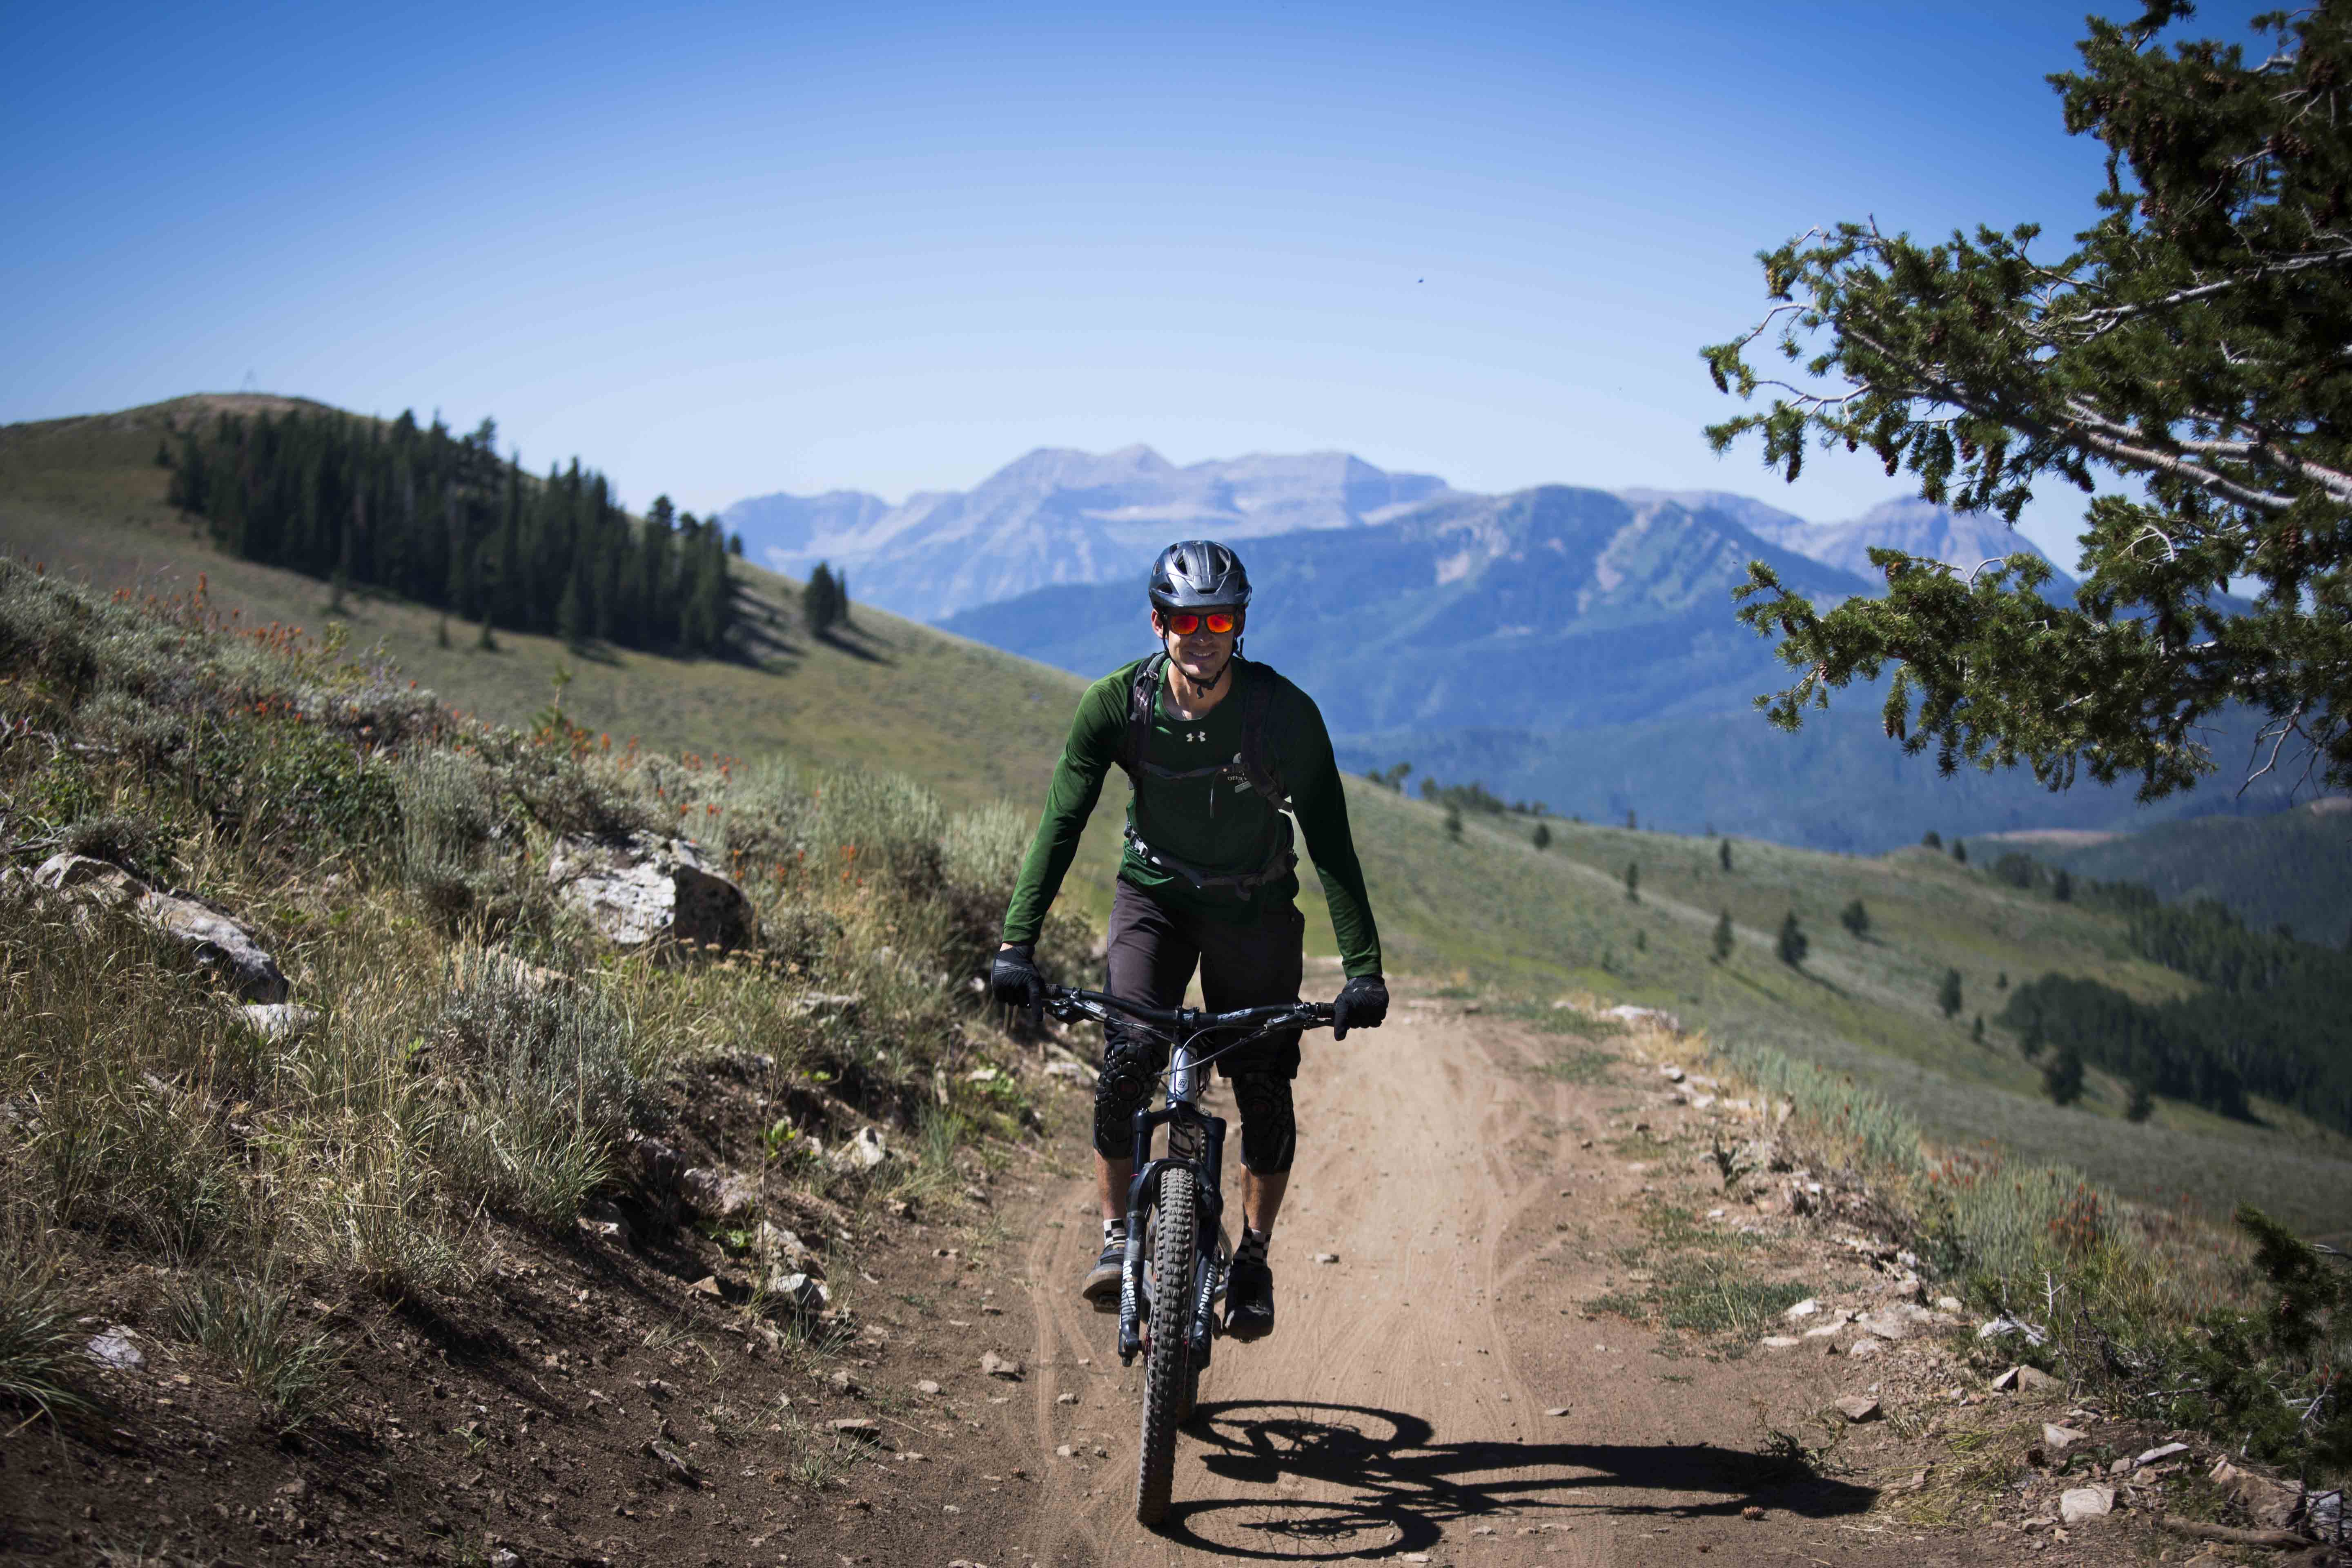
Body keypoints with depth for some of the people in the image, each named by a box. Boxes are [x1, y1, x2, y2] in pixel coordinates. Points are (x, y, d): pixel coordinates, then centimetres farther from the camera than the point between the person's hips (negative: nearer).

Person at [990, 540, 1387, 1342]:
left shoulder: (1285, 711, -24)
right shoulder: (1117, 703, -20)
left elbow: (1330, 843, -22)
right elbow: (1060, 824, -21)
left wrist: (1364, 969, -29)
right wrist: (1017, 945, -31)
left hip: (1256, 903, 0)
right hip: (1155, 892, 0)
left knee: (1265, 1083, -5)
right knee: (1128, 1054, -21)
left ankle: (1254, 1255, 16)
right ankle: (1117, 1234, -4)